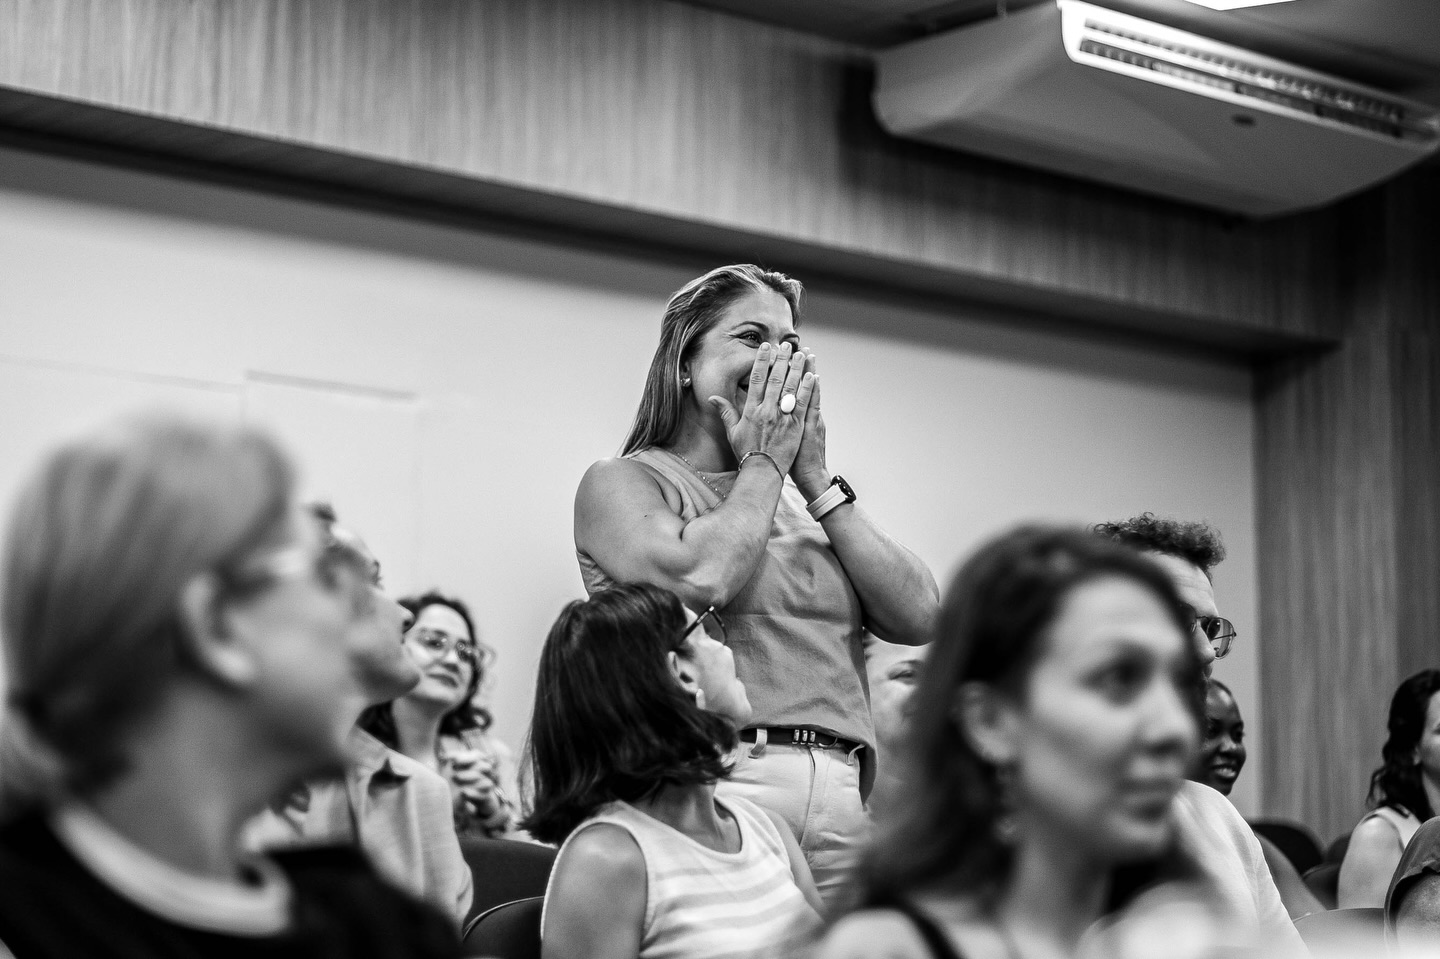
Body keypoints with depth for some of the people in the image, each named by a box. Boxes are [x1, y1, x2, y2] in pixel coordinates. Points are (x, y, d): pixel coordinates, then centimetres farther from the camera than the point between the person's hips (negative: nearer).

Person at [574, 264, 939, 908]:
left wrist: (814, 478, 8)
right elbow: (697, 578, -15)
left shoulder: (803, 498, 22)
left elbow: (918, 618, 9)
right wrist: (764, 464, 2)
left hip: (842, 802, 5)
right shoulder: (626, 482, 7)